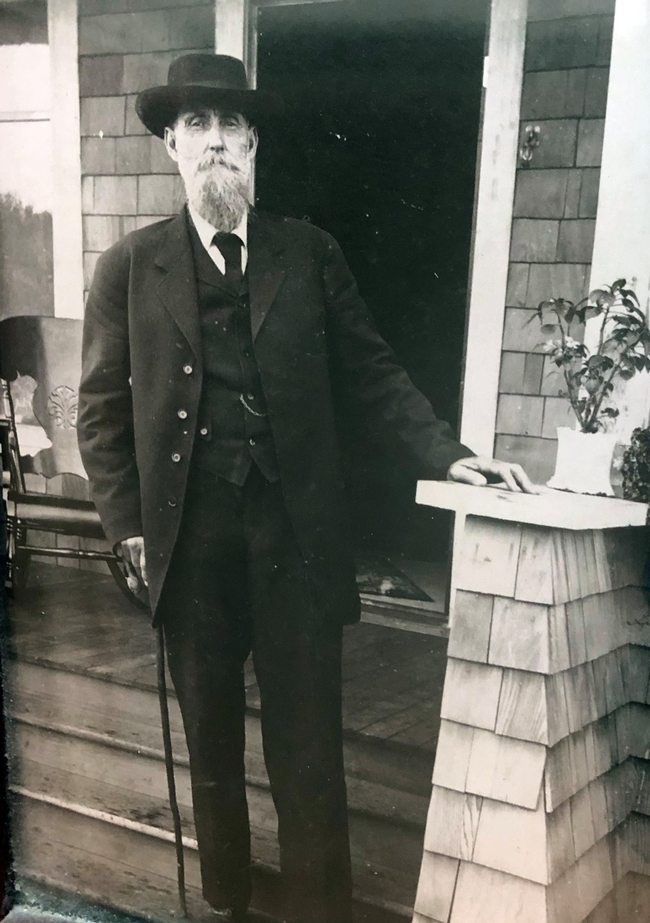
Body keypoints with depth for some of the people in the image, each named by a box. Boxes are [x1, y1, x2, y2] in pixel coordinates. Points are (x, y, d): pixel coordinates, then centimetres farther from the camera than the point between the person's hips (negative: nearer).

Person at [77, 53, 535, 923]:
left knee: (309, 752, 5)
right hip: (190, 540, 1)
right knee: (210, 744, 16)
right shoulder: (131, 266, 5)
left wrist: (446, 454, -6)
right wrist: (129, 529, 0)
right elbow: (103, 408, 5)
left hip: (297, 533, 0)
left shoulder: (309, 253, 6)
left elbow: (369, 372, 5)